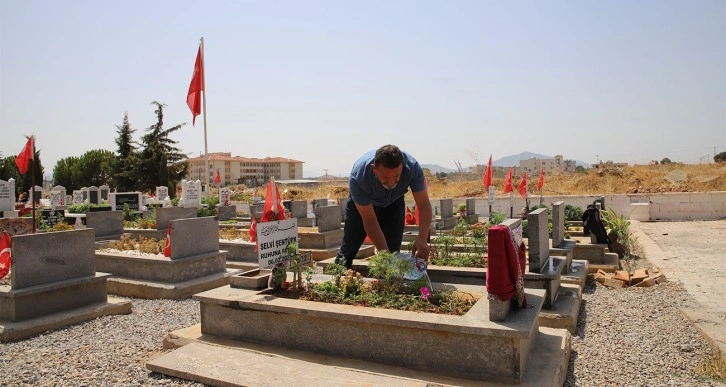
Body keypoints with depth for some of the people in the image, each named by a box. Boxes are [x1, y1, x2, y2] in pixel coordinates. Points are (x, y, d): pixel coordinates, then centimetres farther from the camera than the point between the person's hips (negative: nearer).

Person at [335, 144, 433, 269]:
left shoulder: (412, 167, -38)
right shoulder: (358, 177, -41)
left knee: (393, 250, -6)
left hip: (393, 202, 2)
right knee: (349, 248, 2)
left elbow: (424, 205, -32)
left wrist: (422, 239, -48)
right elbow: (370, 221, -33)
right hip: (360, 203, -1)